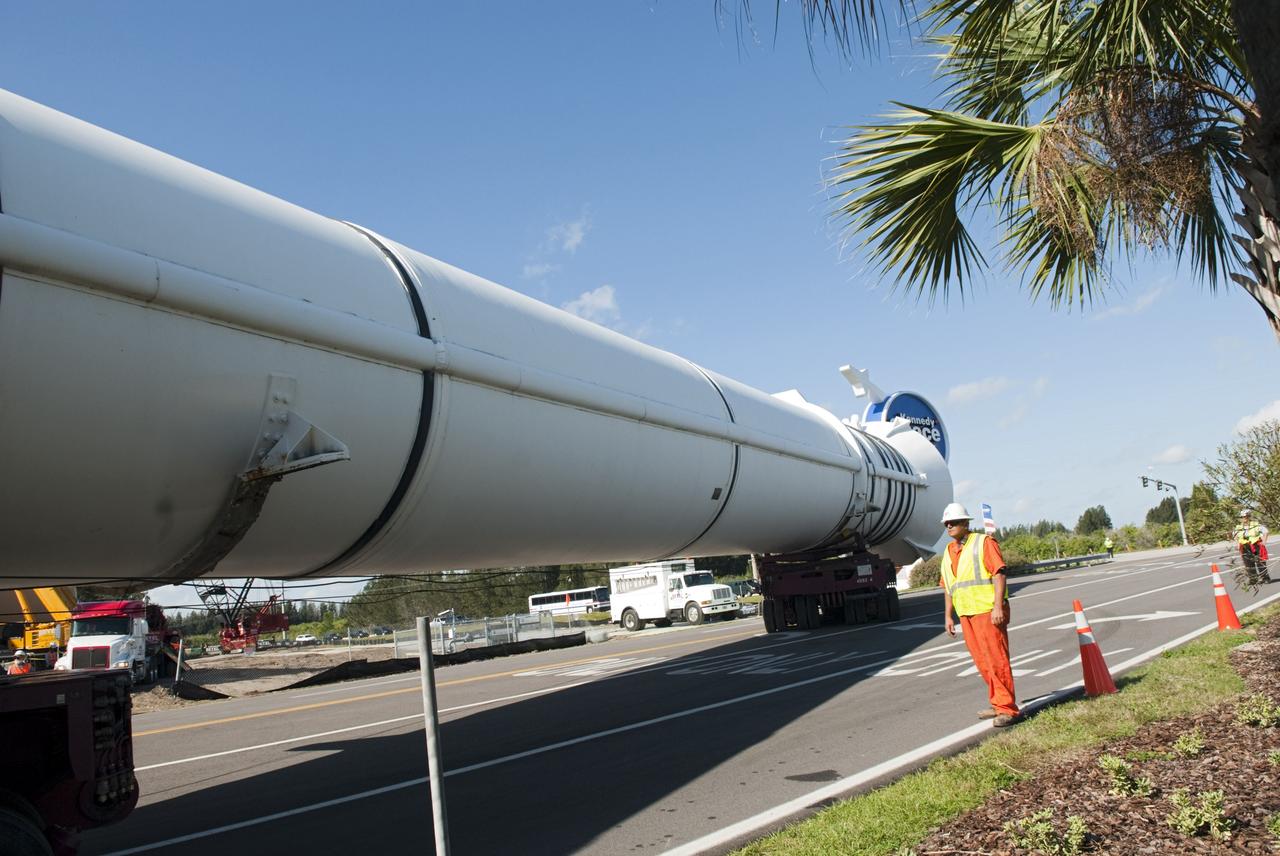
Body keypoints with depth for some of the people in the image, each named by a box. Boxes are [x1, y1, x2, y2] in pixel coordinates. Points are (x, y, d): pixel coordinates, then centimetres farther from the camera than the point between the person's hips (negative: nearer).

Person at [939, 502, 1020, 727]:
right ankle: (998, 704, 22)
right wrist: (948, 616, 15)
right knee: (982, 662, 10)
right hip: (966, 614, 7)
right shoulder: (949, 551, 16)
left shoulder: (984, 542, -4)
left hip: (988, 611, -7)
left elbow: (999, 574, -11)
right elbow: (948, 587, 20)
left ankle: (1008, 709, -1)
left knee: (997, 660, -6)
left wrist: (998, 606, -19)